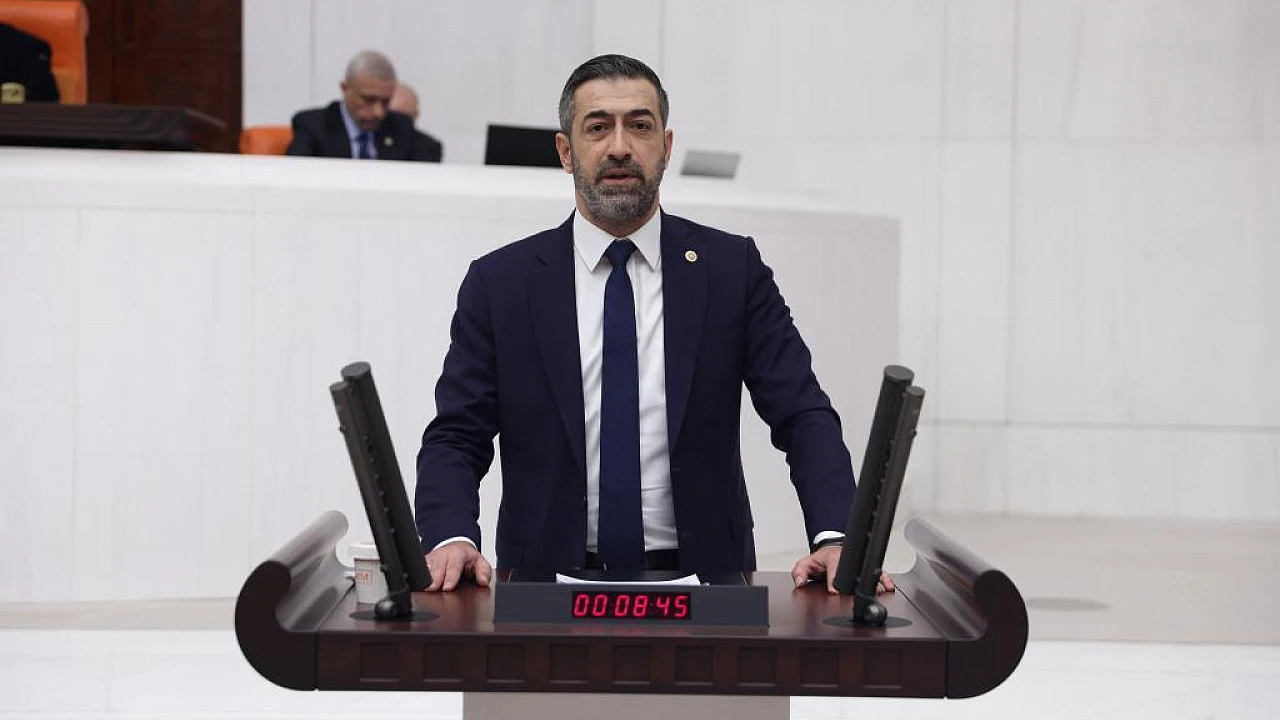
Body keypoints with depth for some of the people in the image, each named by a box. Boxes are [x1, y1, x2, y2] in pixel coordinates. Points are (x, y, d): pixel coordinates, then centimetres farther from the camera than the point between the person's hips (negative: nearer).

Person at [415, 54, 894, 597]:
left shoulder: (731, 269, 7)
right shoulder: (499, 283, 6)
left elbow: (804, 416, 2)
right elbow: (456, 437, 4)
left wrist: (834, 537, -16)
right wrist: (451, 538, -17)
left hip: (699, 576, -1)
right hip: (551, 583, 1)